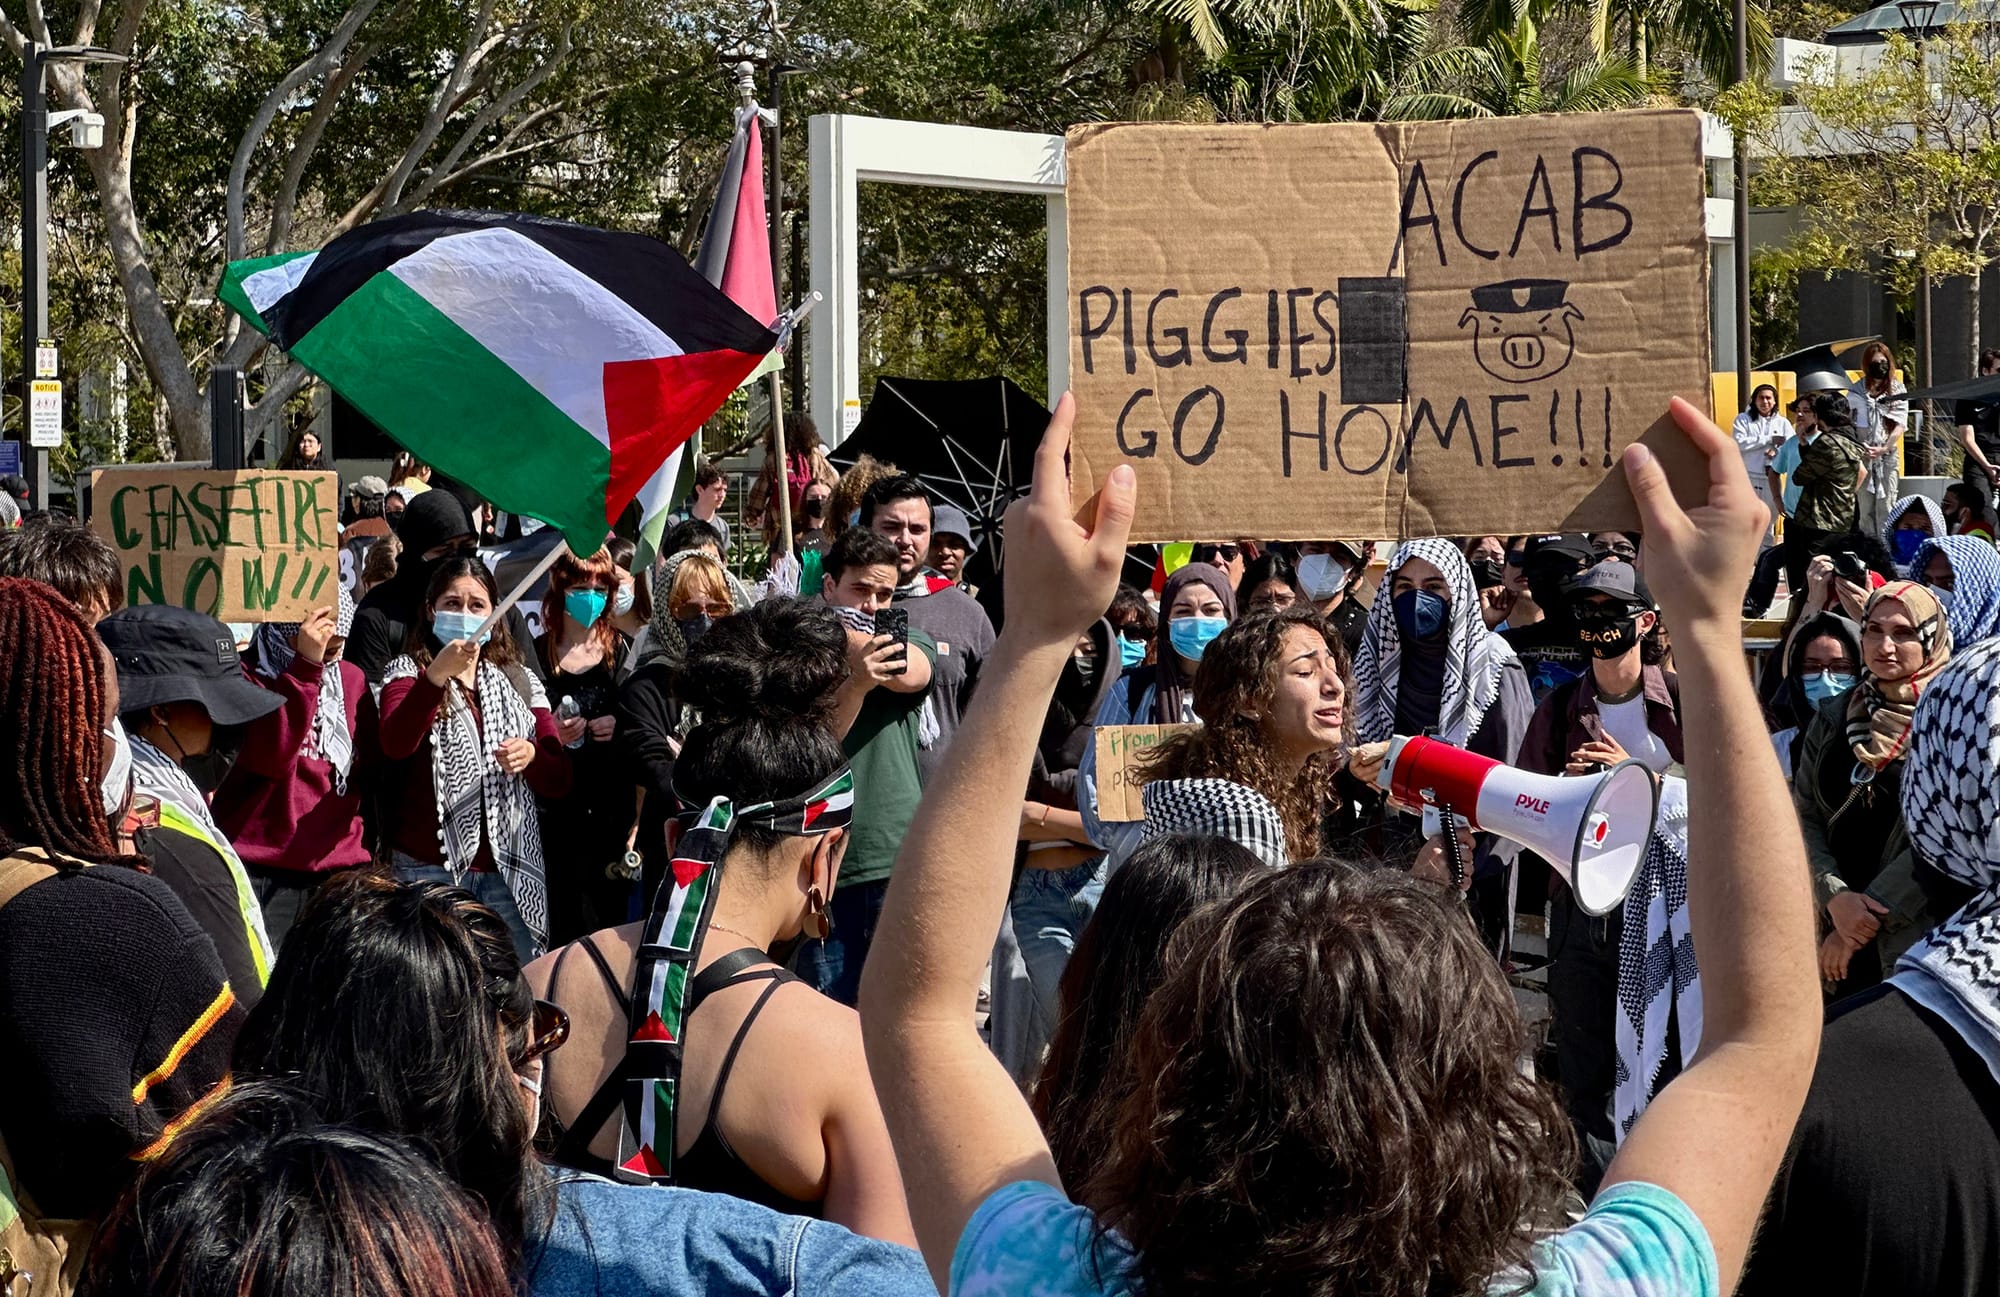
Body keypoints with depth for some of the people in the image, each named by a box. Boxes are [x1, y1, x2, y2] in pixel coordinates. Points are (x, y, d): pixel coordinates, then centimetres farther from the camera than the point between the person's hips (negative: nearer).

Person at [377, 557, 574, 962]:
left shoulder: (518, 683, 16)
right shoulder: (409, 674, 7)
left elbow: (558, 781, 11)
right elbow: (395, 744, -16)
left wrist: (533, 754, -11)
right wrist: (436, 676, -30)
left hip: (508, 872, 3)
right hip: (430, 868, -3)